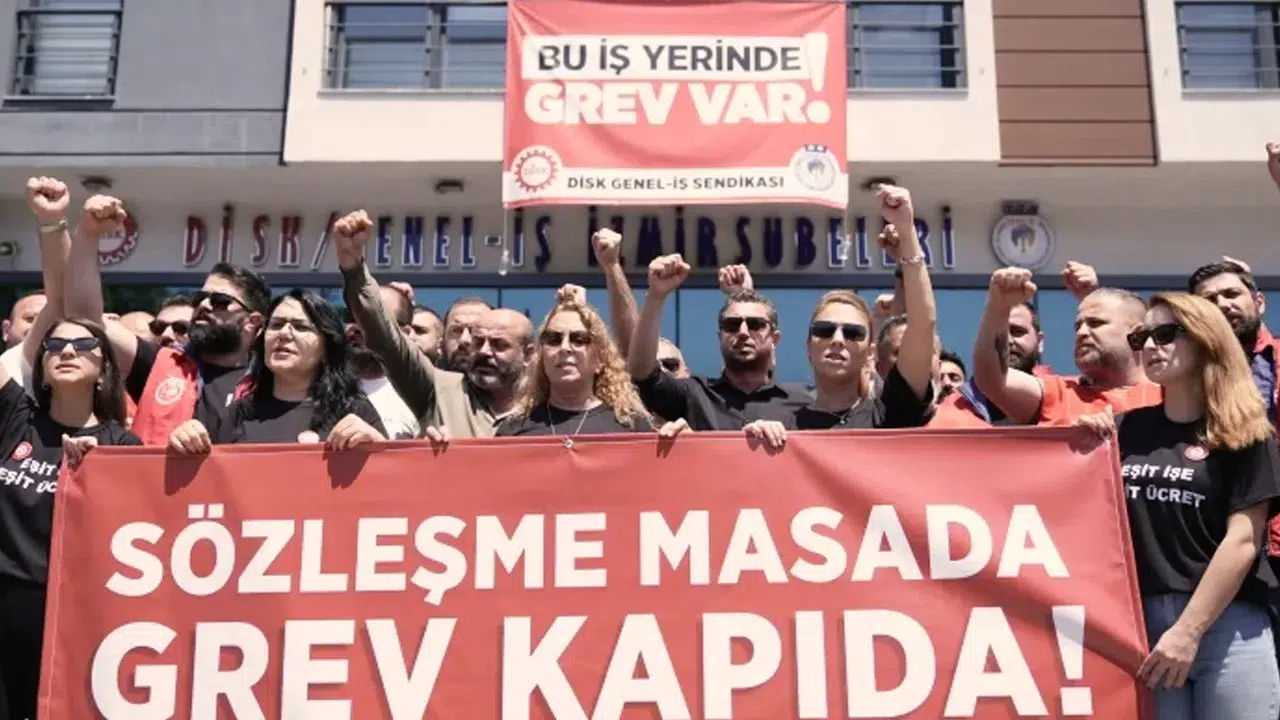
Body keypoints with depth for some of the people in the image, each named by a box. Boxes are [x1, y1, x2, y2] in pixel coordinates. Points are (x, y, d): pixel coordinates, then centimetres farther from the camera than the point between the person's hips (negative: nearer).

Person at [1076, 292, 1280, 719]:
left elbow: (1242, 540, -7)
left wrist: (1189, 630, -14)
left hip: (1226, 625, -3)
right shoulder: (1126, 428, 12)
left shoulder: (1242, 432, 1)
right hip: (1140, 623, 3)